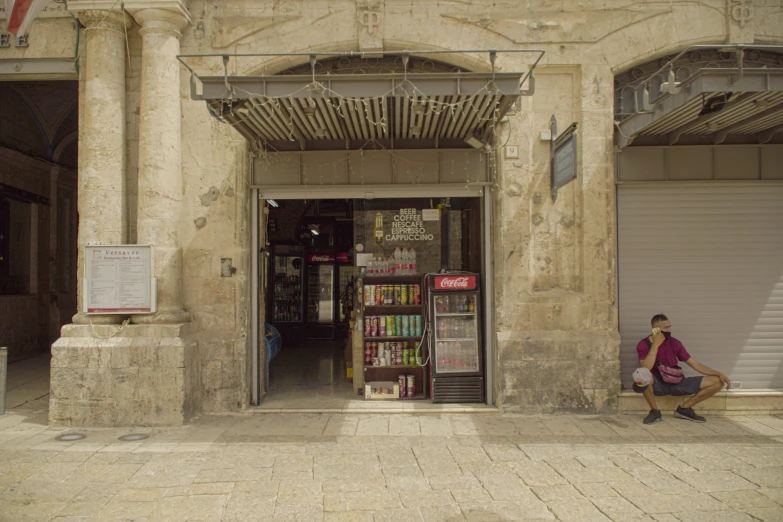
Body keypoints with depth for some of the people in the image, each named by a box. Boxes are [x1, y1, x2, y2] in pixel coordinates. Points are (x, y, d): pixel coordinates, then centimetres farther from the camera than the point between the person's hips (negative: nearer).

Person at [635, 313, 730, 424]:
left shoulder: (674, 343, 2)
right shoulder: (643, 344, -10)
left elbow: (695, 364, 5)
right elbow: (646, 369, -26)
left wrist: (719, 374, -6)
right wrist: (655, 345, -23)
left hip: (676, 383, 5)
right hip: (658, 384, -4)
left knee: (717, 382, -6)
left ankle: (684, 408, 5)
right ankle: (655, 411, -15)